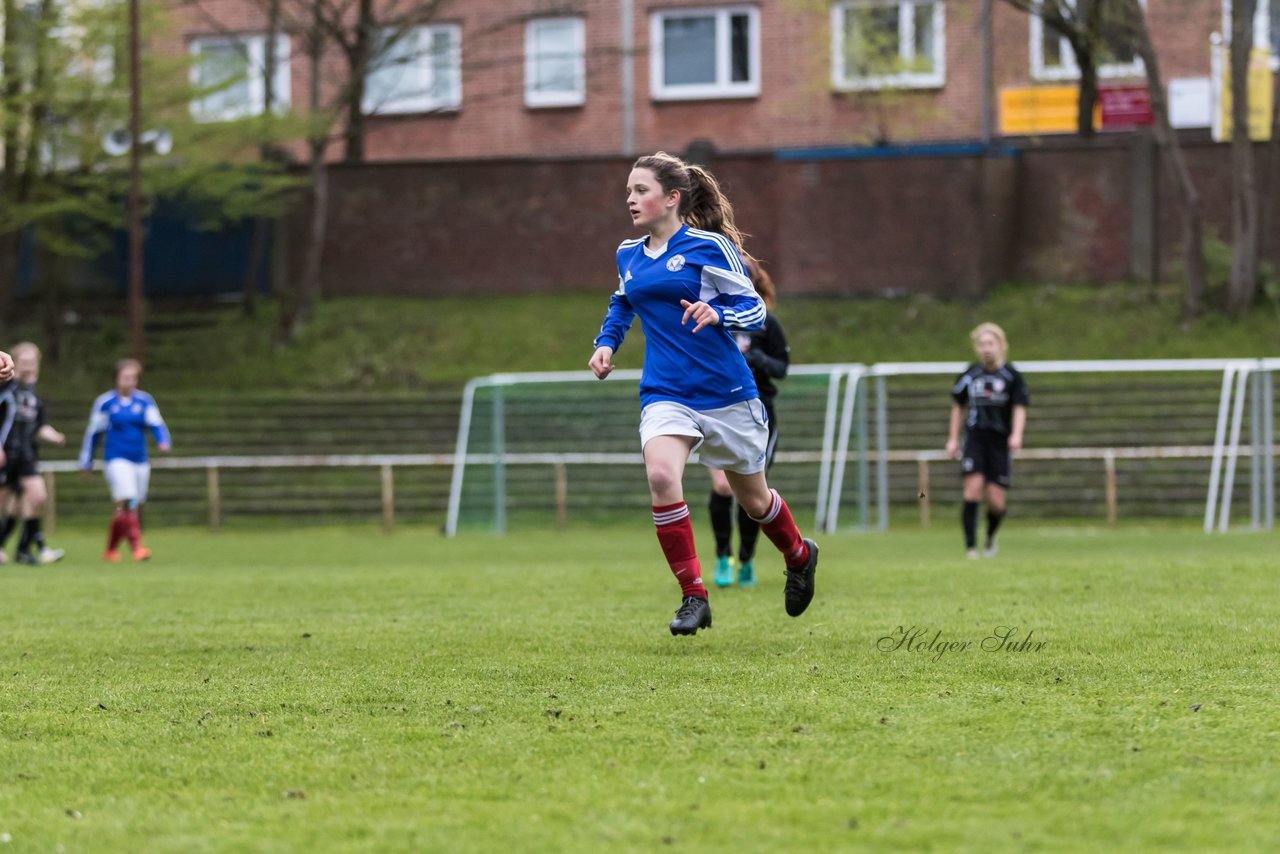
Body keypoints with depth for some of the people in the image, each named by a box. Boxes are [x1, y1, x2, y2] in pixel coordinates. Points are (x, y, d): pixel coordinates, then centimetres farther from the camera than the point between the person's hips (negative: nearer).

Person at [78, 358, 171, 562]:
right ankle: (137, 547, -24)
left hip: (139, 460, 4)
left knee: (131, 507, 8)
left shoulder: (145, 401, 5)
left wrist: (163, 441, -22)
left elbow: (156, 424, 0)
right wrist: (86, 461, 11)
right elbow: (93, 432, 6)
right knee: (127, 503, -20)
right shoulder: (105, 402, -1)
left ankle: (111, 549, 24)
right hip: (116, 459, -4)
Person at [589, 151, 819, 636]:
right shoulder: (628, 255, 9)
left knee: (752, 499, 12)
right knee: (660, 475, -26)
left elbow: (754, 310, -7)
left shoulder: (709, 246, -8)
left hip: (725, 392, -3)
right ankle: (693, 597, -18)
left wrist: (717, 315, -27)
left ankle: (799, 557, 46)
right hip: (665, 393, 3)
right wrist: (606, 343, 13)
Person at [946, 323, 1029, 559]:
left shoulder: (1012, 376, 0)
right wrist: (953, 439, 16)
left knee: (996, 501, -4)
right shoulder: (970, 375, 7)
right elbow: (958, 407, 19)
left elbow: (1019, 408, -4)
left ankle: (991, 537, 28)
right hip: (975, 438, 1)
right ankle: (970, 546, -15)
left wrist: (1016, 435, -21)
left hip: (1000, 441, -1)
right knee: (973, 486, -18)